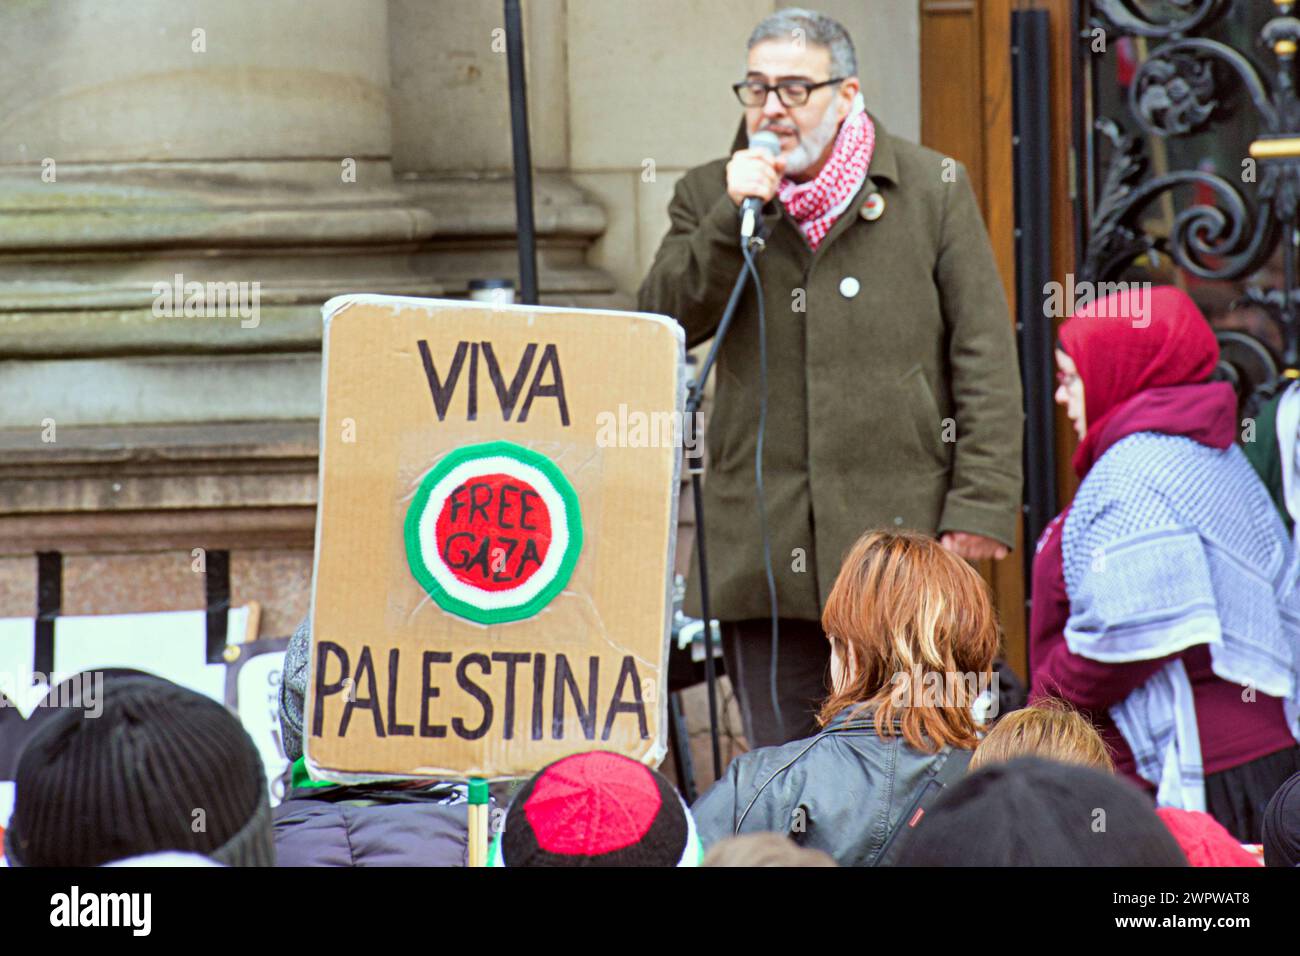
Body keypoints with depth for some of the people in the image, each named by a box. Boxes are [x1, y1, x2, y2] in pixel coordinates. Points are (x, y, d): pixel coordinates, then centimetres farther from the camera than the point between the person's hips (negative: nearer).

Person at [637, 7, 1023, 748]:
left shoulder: (934, 188, 6)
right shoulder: (709, 198, 13)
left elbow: (986, 358, 2)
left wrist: (983, 505, -6)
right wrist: (731, 218, -11)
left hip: (902, 534, -2)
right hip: (765, 549, 2)